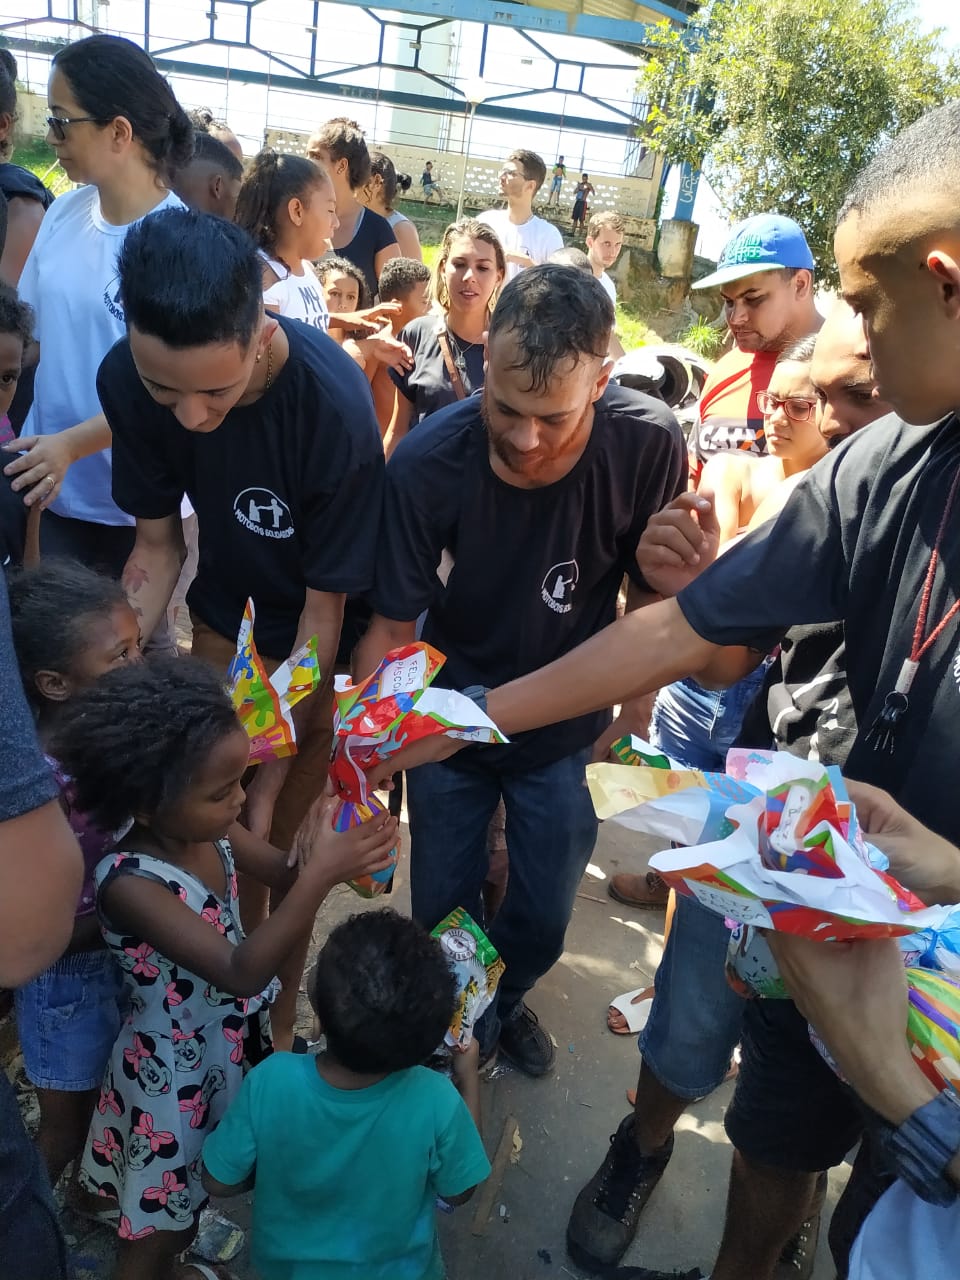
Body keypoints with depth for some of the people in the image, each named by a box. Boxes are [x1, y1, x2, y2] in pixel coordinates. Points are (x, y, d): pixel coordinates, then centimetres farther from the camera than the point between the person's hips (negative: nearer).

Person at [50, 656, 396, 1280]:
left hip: (233, 1047, 6)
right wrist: (323, 874, -46)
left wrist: (321, 844, -26)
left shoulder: (207, 827, -13)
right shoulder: (130, 882, -34)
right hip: (174, 1074, -6)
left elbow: (284, 871, -2)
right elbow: (241, 971, -39)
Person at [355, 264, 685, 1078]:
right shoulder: (427, 462, -25)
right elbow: (393, 623, -19)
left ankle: (506, 997, 52)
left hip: (565, 728, 1)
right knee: (444, 913, 12)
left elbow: (651, 593, -9)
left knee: (545, 920, 15)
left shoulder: (649, 445, -23)